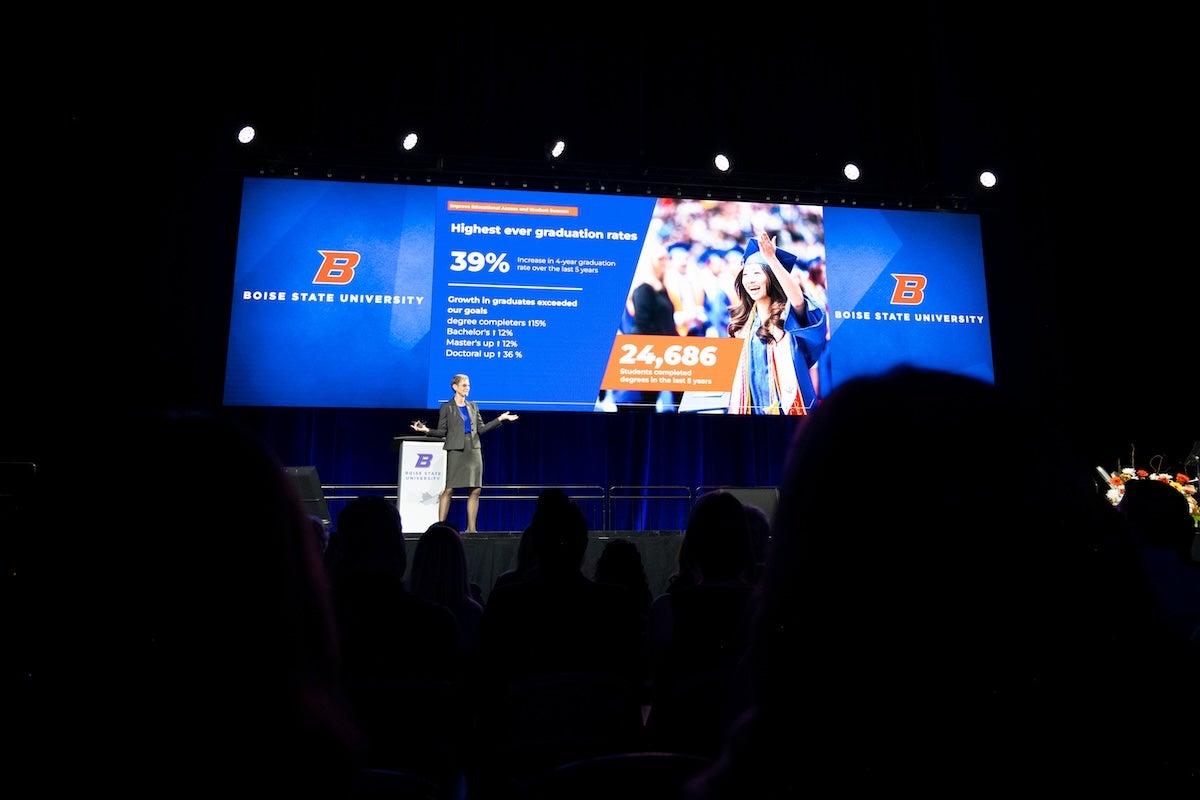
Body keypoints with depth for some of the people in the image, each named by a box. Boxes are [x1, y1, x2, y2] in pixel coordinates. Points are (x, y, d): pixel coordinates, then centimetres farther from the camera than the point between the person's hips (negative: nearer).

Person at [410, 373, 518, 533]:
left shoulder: (473, 406, 16)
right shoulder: (447, 407, 3)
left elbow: (482, 429, 12)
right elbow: (442, 432, 2)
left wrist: (500, 419, 9)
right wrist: (426, 430, -15)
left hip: (473, 451, 4)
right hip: (455, 451, -4)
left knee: (475, 490, 0)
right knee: (449, 489, -8)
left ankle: (471, 528, 7)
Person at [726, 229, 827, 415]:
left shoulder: (789, 313, -7)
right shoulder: (743, 318, 8)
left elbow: (798, 299, -32)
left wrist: (772, 259, -41)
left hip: (786, 404, -5)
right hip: (753, 405, 5)